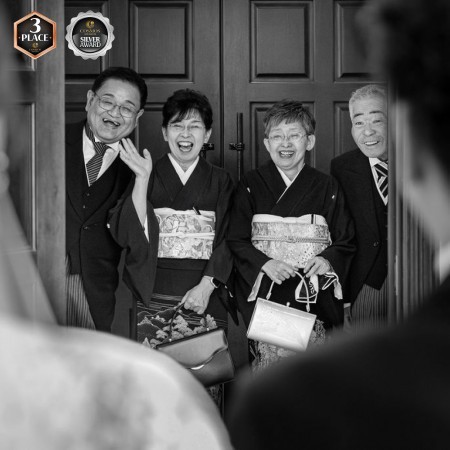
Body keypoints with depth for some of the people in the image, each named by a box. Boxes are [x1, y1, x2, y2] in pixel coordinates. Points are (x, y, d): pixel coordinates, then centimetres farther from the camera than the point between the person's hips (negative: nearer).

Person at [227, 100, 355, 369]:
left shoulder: (327, 188, 8)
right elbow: (236, 240, 2)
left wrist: (328, 260, -11)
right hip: (264, 295, -1)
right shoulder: (252, 185, 6)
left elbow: (346, 242, 9)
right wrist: (265, 263, -14)